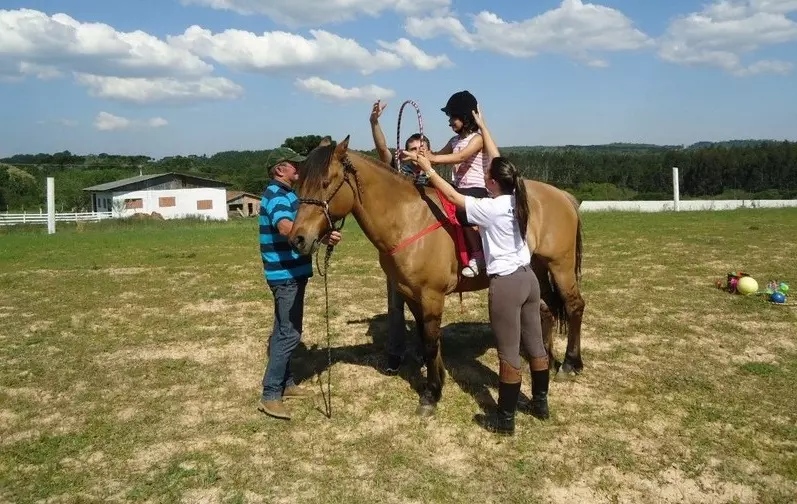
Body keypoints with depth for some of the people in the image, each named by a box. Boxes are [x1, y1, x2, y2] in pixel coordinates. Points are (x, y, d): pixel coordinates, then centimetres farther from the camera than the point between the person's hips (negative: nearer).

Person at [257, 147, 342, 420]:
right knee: (289, 333, -9)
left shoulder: (284, 193, 15)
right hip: (286, 273, -11)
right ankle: (270, 395, -4)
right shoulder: (276, 195, -17)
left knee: (284, 330, 17)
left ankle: (285, 383, 28)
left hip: (288, 272, 11)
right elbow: (286, 227, -38)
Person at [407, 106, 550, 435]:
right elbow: (498, 160, 13)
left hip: (505, 284, -8)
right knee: (535, 346, 18)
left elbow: (453, 196, -7)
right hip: (528, 278, 8)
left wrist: (429, 170, 3)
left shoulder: (489, 208, -17)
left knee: (508, 354, 0)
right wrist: (482, 125, 21)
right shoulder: (516, 199, 3)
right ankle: (541, 403, 33)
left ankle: (505, 420, 11)